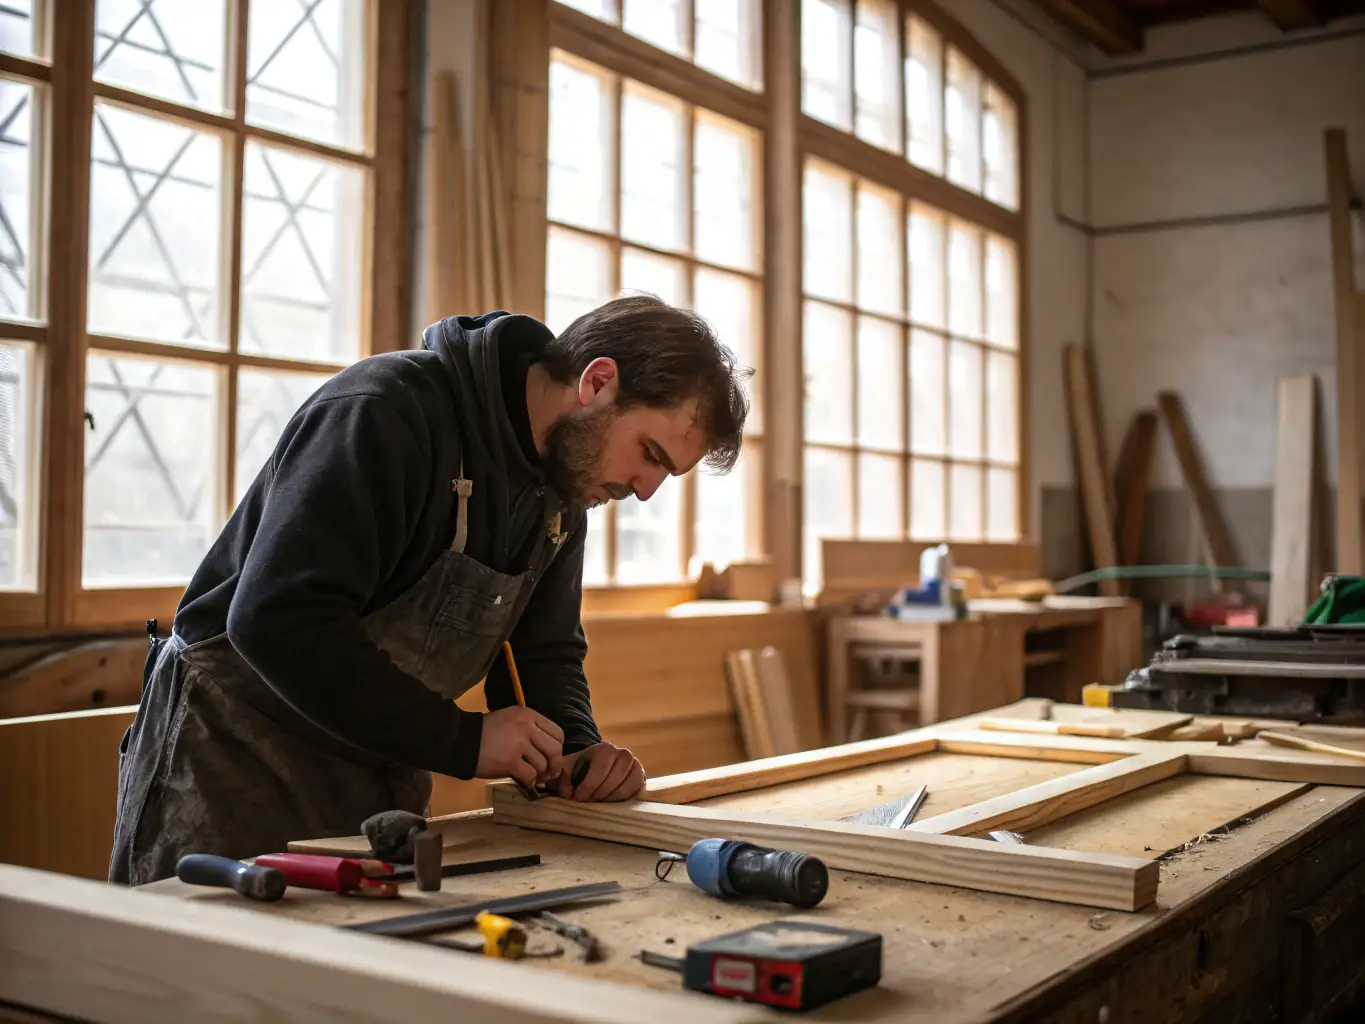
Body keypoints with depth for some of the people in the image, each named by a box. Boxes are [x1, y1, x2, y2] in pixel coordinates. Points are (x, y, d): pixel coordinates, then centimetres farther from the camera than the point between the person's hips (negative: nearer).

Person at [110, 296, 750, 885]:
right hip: (237, 761, -7)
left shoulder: (563, 484, 2)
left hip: (383, 779, 7)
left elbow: (543, 651, 11)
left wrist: (576, 747, -10)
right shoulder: (387, 411, -24)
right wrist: (463, 739, -29)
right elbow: (277, 619, -31)